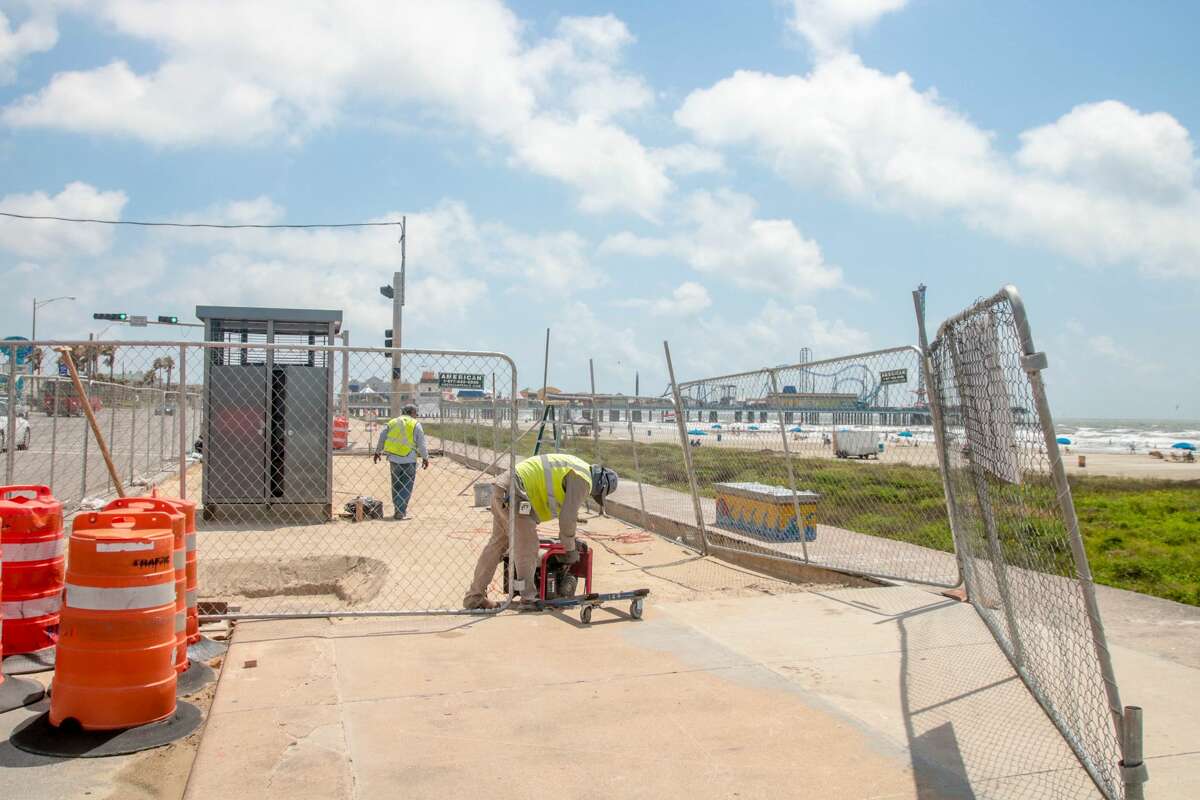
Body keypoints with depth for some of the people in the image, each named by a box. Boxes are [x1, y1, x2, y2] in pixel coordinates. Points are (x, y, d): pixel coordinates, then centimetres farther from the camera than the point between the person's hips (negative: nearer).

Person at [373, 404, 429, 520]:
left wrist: (378, 452, 25)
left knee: (396, 485, 16)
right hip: (409, 459, -4)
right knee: (406, 486, 2)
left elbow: (381, 438, 11)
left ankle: (398, 509, 24)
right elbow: (421, 444, -4)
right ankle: (400, 512, -4)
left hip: (394, 458, 4)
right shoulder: (415, 424, -2)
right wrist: (425, 458, 7)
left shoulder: (392, 422, 10)